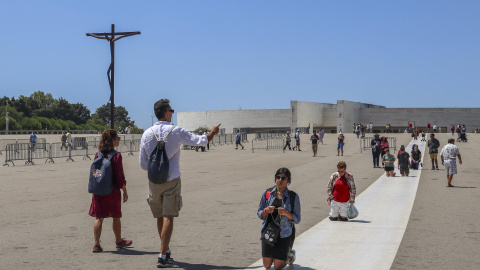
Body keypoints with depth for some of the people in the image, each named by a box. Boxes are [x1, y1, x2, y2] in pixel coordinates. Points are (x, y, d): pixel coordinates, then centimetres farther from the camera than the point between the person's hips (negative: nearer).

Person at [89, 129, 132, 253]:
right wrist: (125, 191, -3)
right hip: (113, 191, -4)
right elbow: (120, 176, -12)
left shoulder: (98, 154, 2)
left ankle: (97, 244, -1)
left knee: (99, 218, 5)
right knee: (116, 217, 14)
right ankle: (119, 241, 29)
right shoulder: (116, 155, -12)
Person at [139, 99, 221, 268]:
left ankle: (166, 251, 29)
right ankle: (163, 257, -8)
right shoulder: (176, 132, -8)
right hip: (172, 180, -3)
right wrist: (212, 133, 19)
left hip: (154, 181, 4)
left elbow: (143, 164, 3)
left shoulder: (147, 134, 0)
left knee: (160, 217, 15)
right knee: (168, 217, -3)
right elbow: (200, 141, 0)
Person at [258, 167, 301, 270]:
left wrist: (286, 213, -23)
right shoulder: (267, 193, -1)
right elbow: (259, 214, 6)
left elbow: (297, 219, -5)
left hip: (284, 234, -3)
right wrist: (266, 211, -16)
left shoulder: (293, 196, -7)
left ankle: (290, 254, 36)